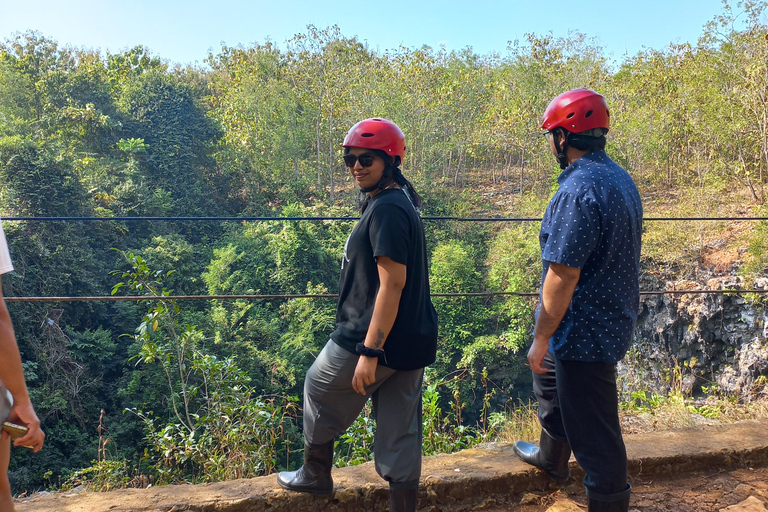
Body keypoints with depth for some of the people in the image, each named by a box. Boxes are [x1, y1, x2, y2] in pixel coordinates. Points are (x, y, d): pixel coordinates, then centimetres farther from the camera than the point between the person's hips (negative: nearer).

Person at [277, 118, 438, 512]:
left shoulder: (386, 210, -18)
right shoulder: (400, 201, 13)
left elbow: (392, 283, -24)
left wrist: (370, 351, -24)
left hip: (374, 337, -9)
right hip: (411, 341, 9)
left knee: (320, 391, 16)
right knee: (400, 435, 13)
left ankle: (316, 475, 37)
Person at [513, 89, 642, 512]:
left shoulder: (579, 190, -25)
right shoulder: (620, 177, 7)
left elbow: (562, 276, -27)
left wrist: (540, 340, -17)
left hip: (585, 330, -11)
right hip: (614, 316, 11)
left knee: (593, 429, 5)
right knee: (549, 381, 31)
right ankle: (552, 457, 51)